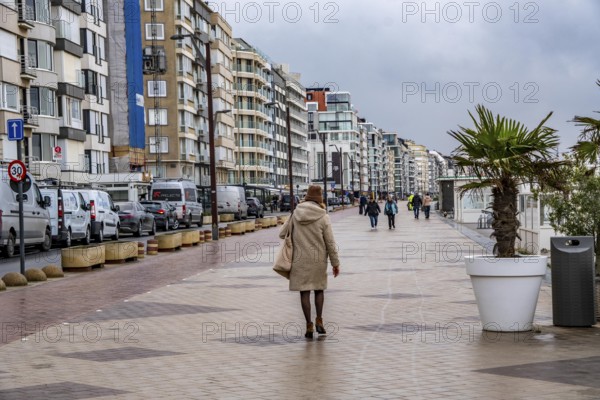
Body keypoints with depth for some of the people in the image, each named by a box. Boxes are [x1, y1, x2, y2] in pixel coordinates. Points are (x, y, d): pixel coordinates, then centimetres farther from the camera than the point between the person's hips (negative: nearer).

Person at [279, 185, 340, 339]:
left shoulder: (295, 214, -2)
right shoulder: (323, 217, -7)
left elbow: (282, 234, 4)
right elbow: (330, 243, -5)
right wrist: (335, 263, 3)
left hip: (300, 260, 1)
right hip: (318, 260, -1)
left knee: (304, 292, 4)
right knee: (319, 289, 17)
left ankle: (309, 325, 4)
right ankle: (319, 321, 11)